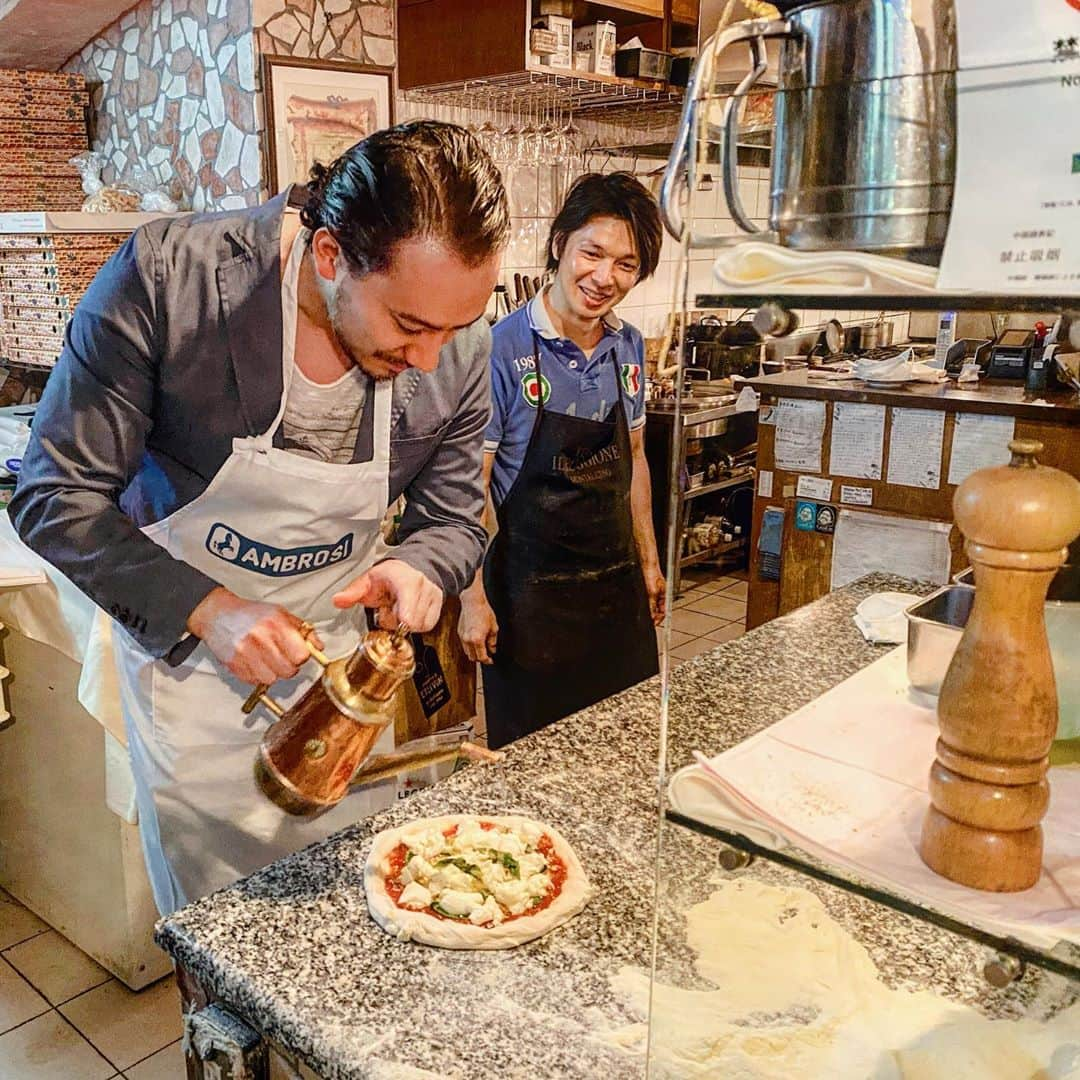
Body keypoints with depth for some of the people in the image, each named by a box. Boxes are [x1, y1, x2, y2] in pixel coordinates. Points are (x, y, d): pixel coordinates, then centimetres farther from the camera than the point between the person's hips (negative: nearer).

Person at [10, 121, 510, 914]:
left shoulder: (459, 348, -16)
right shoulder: (165, 280, -27)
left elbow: (455, 521, -2)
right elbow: (57, 499, -19)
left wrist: (416, 569, -25)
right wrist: (205, 609, -31)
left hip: (338, 656, 3)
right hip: (182, 639, -3)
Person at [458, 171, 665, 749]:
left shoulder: (629, 347, 3)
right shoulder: (503, 349, -16)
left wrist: (648, 562, 16)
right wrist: (473, 598, -14)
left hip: (617, 579, 6)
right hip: (531, 588, -5)